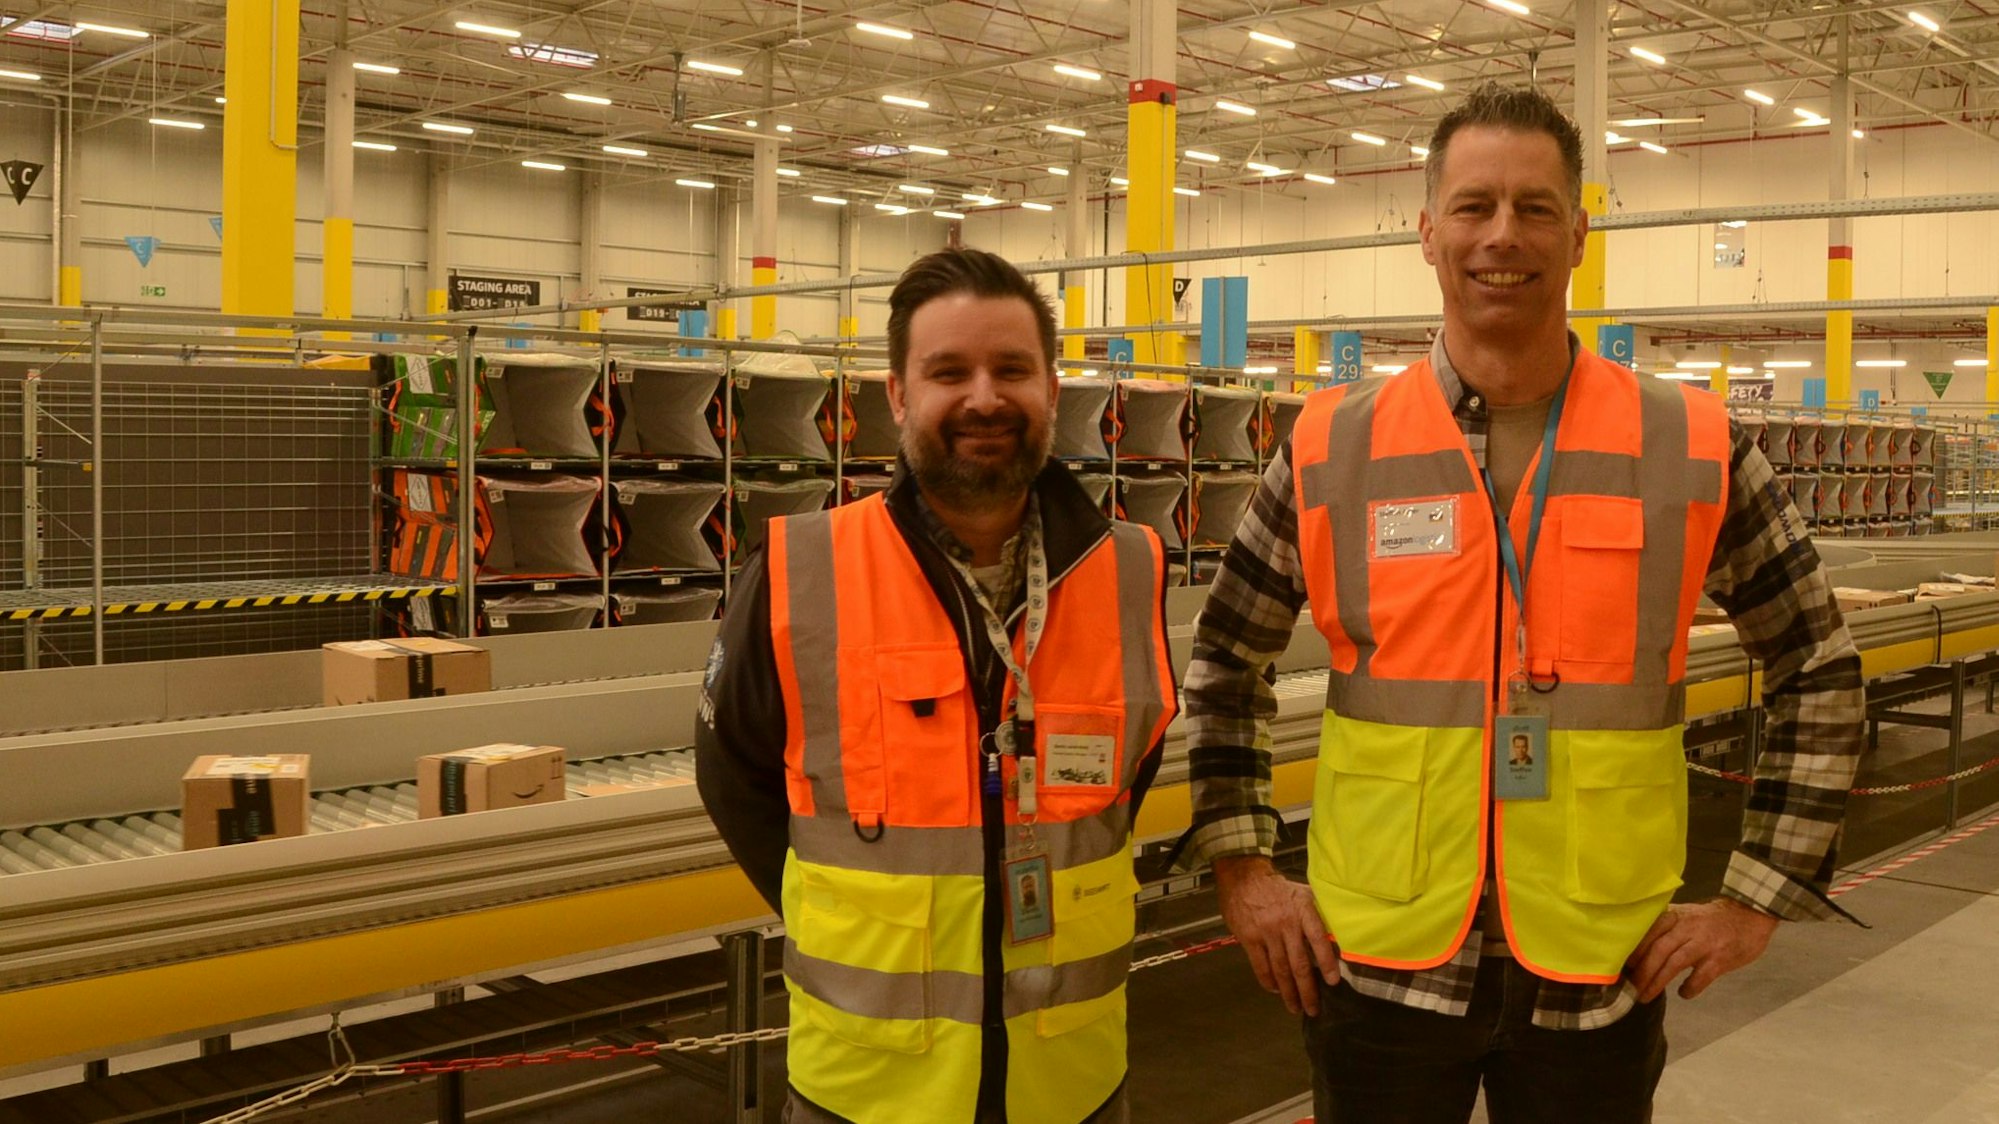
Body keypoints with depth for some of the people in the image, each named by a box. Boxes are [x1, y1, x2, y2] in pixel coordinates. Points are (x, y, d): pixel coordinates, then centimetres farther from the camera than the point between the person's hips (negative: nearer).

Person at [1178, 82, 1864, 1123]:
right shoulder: (1333, 448, -2)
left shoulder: (1696, 451, -3)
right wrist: (1240, 866, 2)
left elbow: (1819, 673, 6)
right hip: (1382, 966, 0)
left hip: (1599, 979, 0)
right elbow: (1222, 659, 8)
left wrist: (1757, 895, 2)